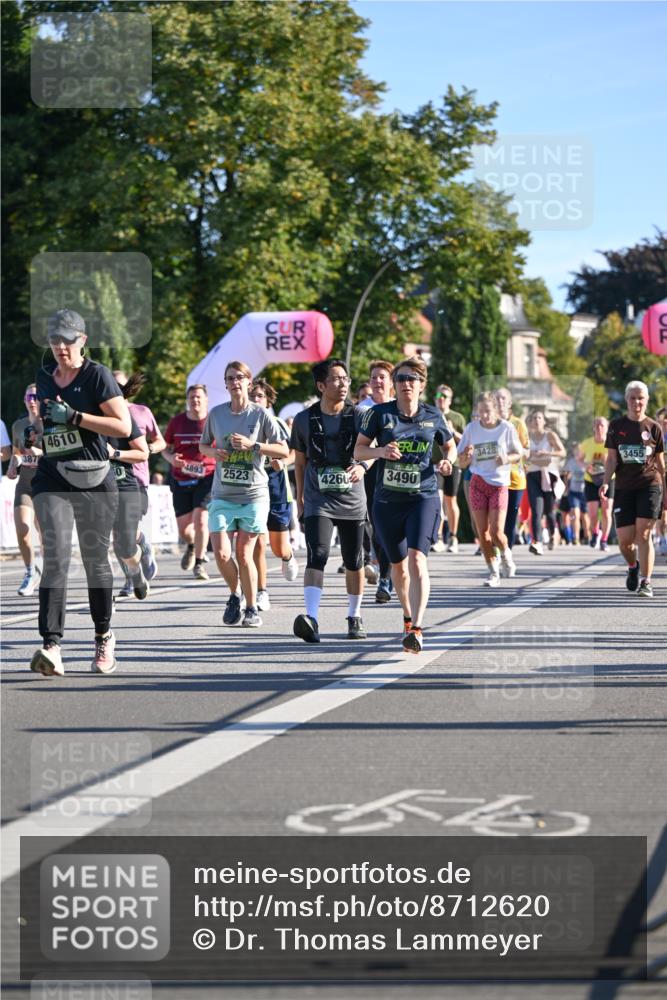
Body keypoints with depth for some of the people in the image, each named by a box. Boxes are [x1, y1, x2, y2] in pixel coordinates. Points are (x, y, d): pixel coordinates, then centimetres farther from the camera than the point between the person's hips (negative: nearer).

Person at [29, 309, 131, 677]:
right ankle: (51, 645, -25)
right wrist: (36, 431, 14)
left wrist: (73, 417, -18)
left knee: (95, 561, 7)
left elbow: (124, 426, -13)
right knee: (55, 558, -14)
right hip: (52, 480, 3)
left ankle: (104, 636, 27)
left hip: (94, 480, -3)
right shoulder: (44, 376, 13)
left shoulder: (97, 375, -4)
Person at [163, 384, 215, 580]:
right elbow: (166, 448, 12)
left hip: (207, 478, -3)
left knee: (200, 519, -18)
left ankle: (199, 564, -3)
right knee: (183, 528, 5)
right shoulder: (176, 422, 4)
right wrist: (171, 458, -10)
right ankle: (192, 546, 41)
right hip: (181, 480, 3)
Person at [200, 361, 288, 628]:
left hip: (254, 494, -2)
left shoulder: (261, 414, -2)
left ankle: (251, 608, 14)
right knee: (221, 553, -9)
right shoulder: (216, 413, 5)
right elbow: (203, 445, 18)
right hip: (222, 495, 2)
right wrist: (213, 452, -4)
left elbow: (284, 451, -3)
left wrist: (252, 445, -15)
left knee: (244, 554, -2)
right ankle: (235, 594, 19)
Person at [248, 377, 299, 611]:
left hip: (276, 488, 0)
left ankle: (288, 556, 46)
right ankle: (261, 593, 1)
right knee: (257, 543, -9)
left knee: (279, 548, 8)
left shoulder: (277, 424, -1)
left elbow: (294, 451, 7)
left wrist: (283, 462, -13)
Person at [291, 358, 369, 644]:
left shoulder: (359, 416, -1)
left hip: (352, 500, 1)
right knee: (317, 556, -18)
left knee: (354, 562, 10)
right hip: (318, 500, -1)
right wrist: (300, 498, 15)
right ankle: (311, 619, -30)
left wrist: (363, 466, -29)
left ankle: (354, 617, 27)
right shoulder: (304, 420, 1)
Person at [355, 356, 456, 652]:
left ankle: (416, 630, -27)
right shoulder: (379, 413, -1)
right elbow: (358, 450, 0)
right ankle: (408, 617, 39)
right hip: (387, 500, 2)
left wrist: (447, 460, -3)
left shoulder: (433, 416, 3)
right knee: (398, 565, 14)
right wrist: (380, 451, -21)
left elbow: (449, 445, 19)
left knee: (417, 559, -20)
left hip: (423, 497, -2)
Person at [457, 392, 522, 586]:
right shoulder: (472, 428, -1)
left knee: (496, 532, -10)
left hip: (499, 484, -2)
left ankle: (505, 554, 23)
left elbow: (517, 454, 7)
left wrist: (507, 458, -15)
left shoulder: (506, 428, -5)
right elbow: (462, 464, 4)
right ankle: (494, 572, 13)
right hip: (478, 483, 2)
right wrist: (466, 456, -20)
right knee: (482, 532, 0)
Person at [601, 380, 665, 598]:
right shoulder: (616, 426, 6)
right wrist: (606, 482, -11)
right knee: (624, 539, -2)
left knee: (644, 533, -13)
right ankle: (633, 567, 30)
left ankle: (645, 582, -9)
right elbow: (611, 458, 5)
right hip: (624, 488, 1)